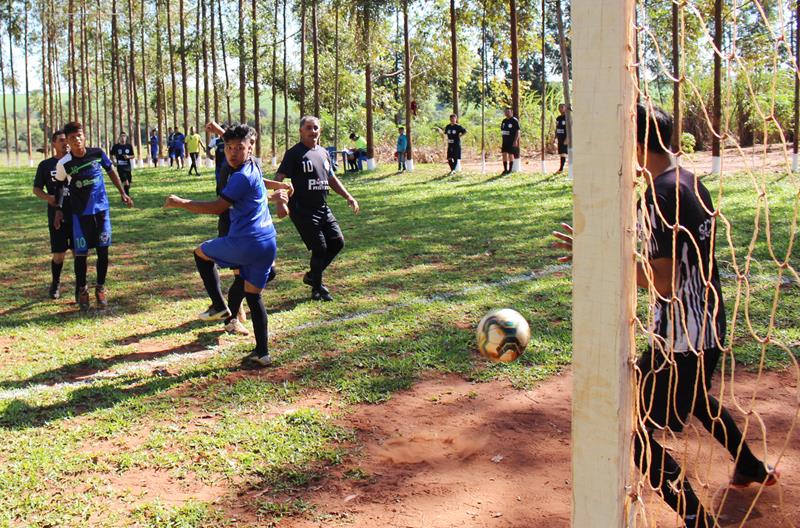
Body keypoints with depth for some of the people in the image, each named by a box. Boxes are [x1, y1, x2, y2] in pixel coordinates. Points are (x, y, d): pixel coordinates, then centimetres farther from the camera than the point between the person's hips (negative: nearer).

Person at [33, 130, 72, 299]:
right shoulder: (45, 165, 3)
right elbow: (36, 188, 8)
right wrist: (47, 197, -13)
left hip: (77, 215, 1)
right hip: (56, 217, -1)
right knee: (58, 254, 3)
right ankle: (55, 283, 26)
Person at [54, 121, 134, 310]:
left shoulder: (97, 153, -6)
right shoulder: (64, 164, -11)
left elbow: (111, 171, 10)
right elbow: (60, 186, 5)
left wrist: (123, 193, 10)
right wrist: (59, 210, 5)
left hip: (101, 209, 2)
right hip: (80, 213, -2)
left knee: (103, 251, 4)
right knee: (81, 254, 1)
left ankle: (100, 288, 20)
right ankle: (82, 290, 19)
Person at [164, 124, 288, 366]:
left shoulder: (241, 177, -12)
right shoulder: (253, 169, 14)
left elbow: (217, 207, -16)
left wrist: (181, 203, -11)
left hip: (244, 243, -9)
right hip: (269, 244, 9)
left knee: (201, 253, 15)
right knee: (253, 296, 15)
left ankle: (220, 306, 8)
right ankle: (262, 353, 13)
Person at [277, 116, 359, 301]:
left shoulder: (324, 153, 14)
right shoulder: (294, 153, -8)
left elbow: (331, 179, 26)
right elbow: (279, 179, -16)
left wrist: (348, 197, 19)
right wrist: (281, 202, -31)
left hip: (323, 208, 8)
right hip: (303, 210, -8)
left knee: (337, 242, 7)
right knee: (320, 248, -7)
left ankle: (312, 275, 23)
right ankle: (317, 288, 11)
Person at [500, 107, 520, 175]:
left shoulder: (515, 121, -8)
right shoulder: (504, 121, 13)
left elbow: (518, 131, -12)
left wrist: (515, 141, -20)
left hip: (512, 141, -6)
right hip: (505, 141, 6)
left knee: (511, 154, -1)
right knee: (504, 154, 0)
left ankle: (510, 170, 8)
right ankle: (505, 169, 6)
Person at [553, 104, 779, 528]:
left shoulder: (660, 194, -22)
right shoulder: (692, 183, 6)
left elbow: (666, 282, -26)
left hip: (679, 339, -10)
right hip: (710, 326, 10)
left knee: (633, 433, -3)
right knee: (695, 397, 35)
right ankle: (752, 468, 55)